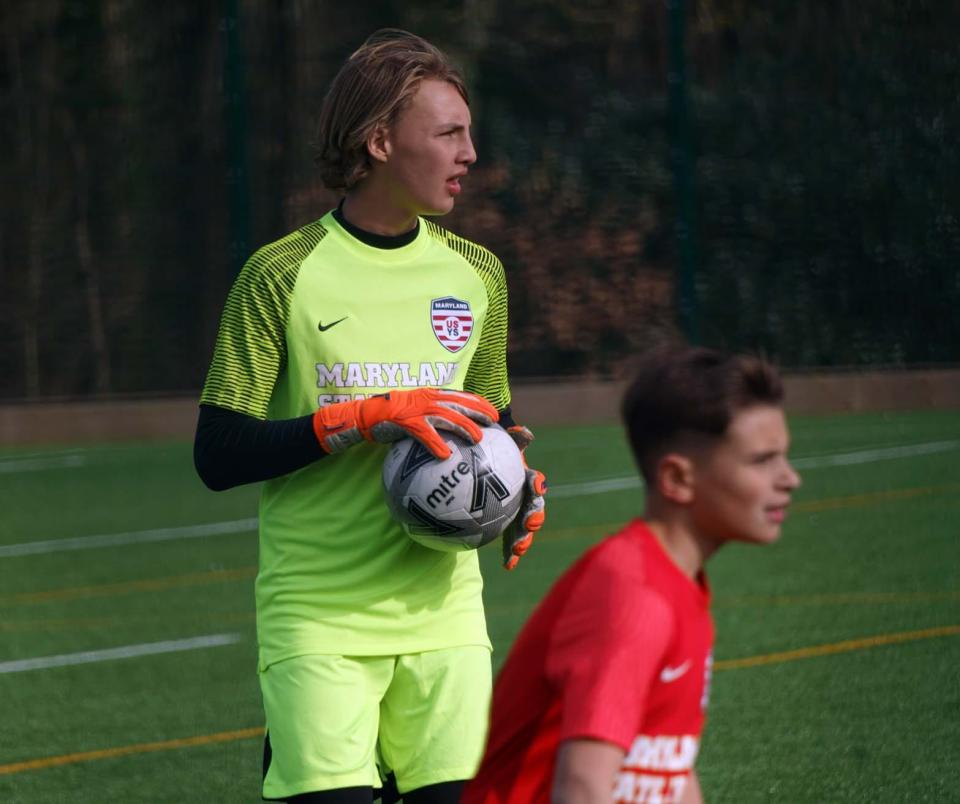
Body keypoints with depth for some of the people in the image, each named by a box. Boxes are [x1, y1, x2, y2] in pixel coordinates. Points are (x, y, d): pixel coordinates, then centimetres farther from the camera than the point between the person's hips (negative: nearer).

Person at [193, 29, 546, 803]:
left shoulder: (476, 274, 10)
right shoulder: (283, 276, -4)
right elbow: (219, 455, -8)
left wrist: (519, 494, 1)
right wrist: (367, 417, -17)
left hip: (444, 614, 4)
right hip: (317, 617, -4)